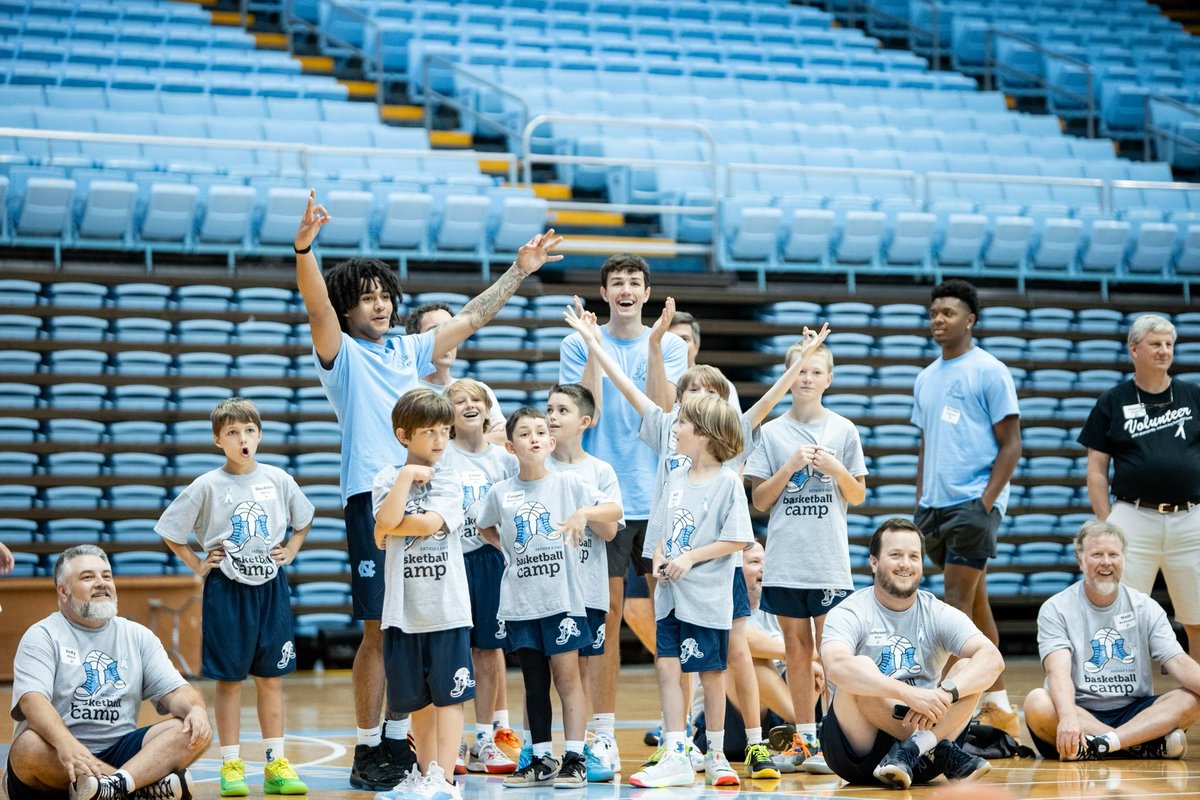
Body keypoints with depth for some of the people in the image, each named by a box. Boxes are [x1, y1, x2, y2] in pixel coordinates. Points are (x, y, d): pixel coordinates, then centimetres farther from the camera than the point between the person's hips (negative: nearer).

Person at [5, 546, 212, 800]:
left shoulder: (137, 636, 16)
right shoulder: (43, 636, 1)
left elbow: (174, 691, 9)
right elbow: (33, 700, -16)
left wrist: (197, 709, -18)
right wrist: (65, 742, -38)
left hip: (118, 752, 4)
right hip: (54, 759, -4)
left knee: (194, 733, -18)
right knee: (28, 747, -37)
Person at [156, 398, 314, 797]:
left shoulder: (278, 479, 1)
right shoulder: (207, 486, -6)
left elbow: (303, 520, 19)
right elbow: (170, 531, 1)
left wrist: (289, 552, 7)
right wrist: (198, 565, -2)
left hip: (270, 588, 3)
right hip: (226, 590, -2)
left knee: (271, 678, 7)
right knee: (229, 679, 2)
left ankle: (276, 764, 12)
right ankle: (231, 766, 8)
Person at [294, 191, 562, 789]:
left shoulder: (410, 350, 19)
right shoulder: (341, 353, 2)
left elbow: (470, 318, 25)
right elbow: (317, 305, -16)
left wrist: (519, 271, 23)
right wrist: (304, 247, -33)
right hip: (372, 499, -6)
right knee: (379, 630, -7)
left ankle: (400, 741, 15)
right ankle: (368, 750, 0)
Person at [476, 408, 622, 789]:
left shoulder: (567, 483, 0)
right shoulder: (501, 492, 5)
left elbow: (614, 510, -1)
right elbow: (484, 526, 23)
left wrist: (583, 513, -18)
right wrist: (508, 549, 8)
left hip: (562, 596, -2)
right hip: (519, 601, 2)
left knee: (567, 675, -3)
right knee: (534, 681, 9)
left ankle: (574, 759, 0)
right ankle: (541, 761, 15)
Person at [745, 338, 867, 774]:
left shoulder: (844, 430, 5)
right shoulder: (772, 432, 5)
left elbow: (858, 496, 9)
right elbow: (759, 500, 4)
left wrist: (834, 468, -9)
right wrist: (790, 466, -9)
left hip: (830, 559, -1)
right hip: (784, 558, 1)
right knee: (796, 646, 6)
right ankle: (803, 738, 13)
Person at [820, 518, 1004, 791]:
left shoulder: (939, 615, 3)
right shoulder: (849, 614, -7)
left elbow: (993, 659, -13)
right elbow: (836, 667, -30)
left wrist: (945, 693, -33)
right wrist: (909, 693, -41)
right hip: (858, 754, -3)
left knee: (969, 669, -15)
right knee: (861, 669, -28)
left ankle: (911, 752, -30)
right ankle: (940, 752, -26)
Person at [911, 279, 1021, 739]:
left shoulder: (989, 371, -5)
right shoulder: (926, 379, 16)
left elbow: (1011, 444, -8)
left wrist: (986, 501, -16)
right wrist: (920, 502, 12)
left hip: (973, 502, -7)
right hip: (936, 505, 7)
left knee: (958, 604, -11)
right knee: (975, 602, 12)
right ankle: (998, 706, 19)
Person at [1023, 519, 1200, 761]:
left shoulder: (1145, 608, 8)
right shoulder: (1056, 609, -1)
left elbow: (1179, 663, -4)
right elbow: (1058, 670, -17)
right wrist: (1068, 716, -38)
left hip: (1134, 714, 2)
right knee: (1037, 702, -33)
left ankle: (1098, 745, -36)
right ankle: (1154, 747, -32)